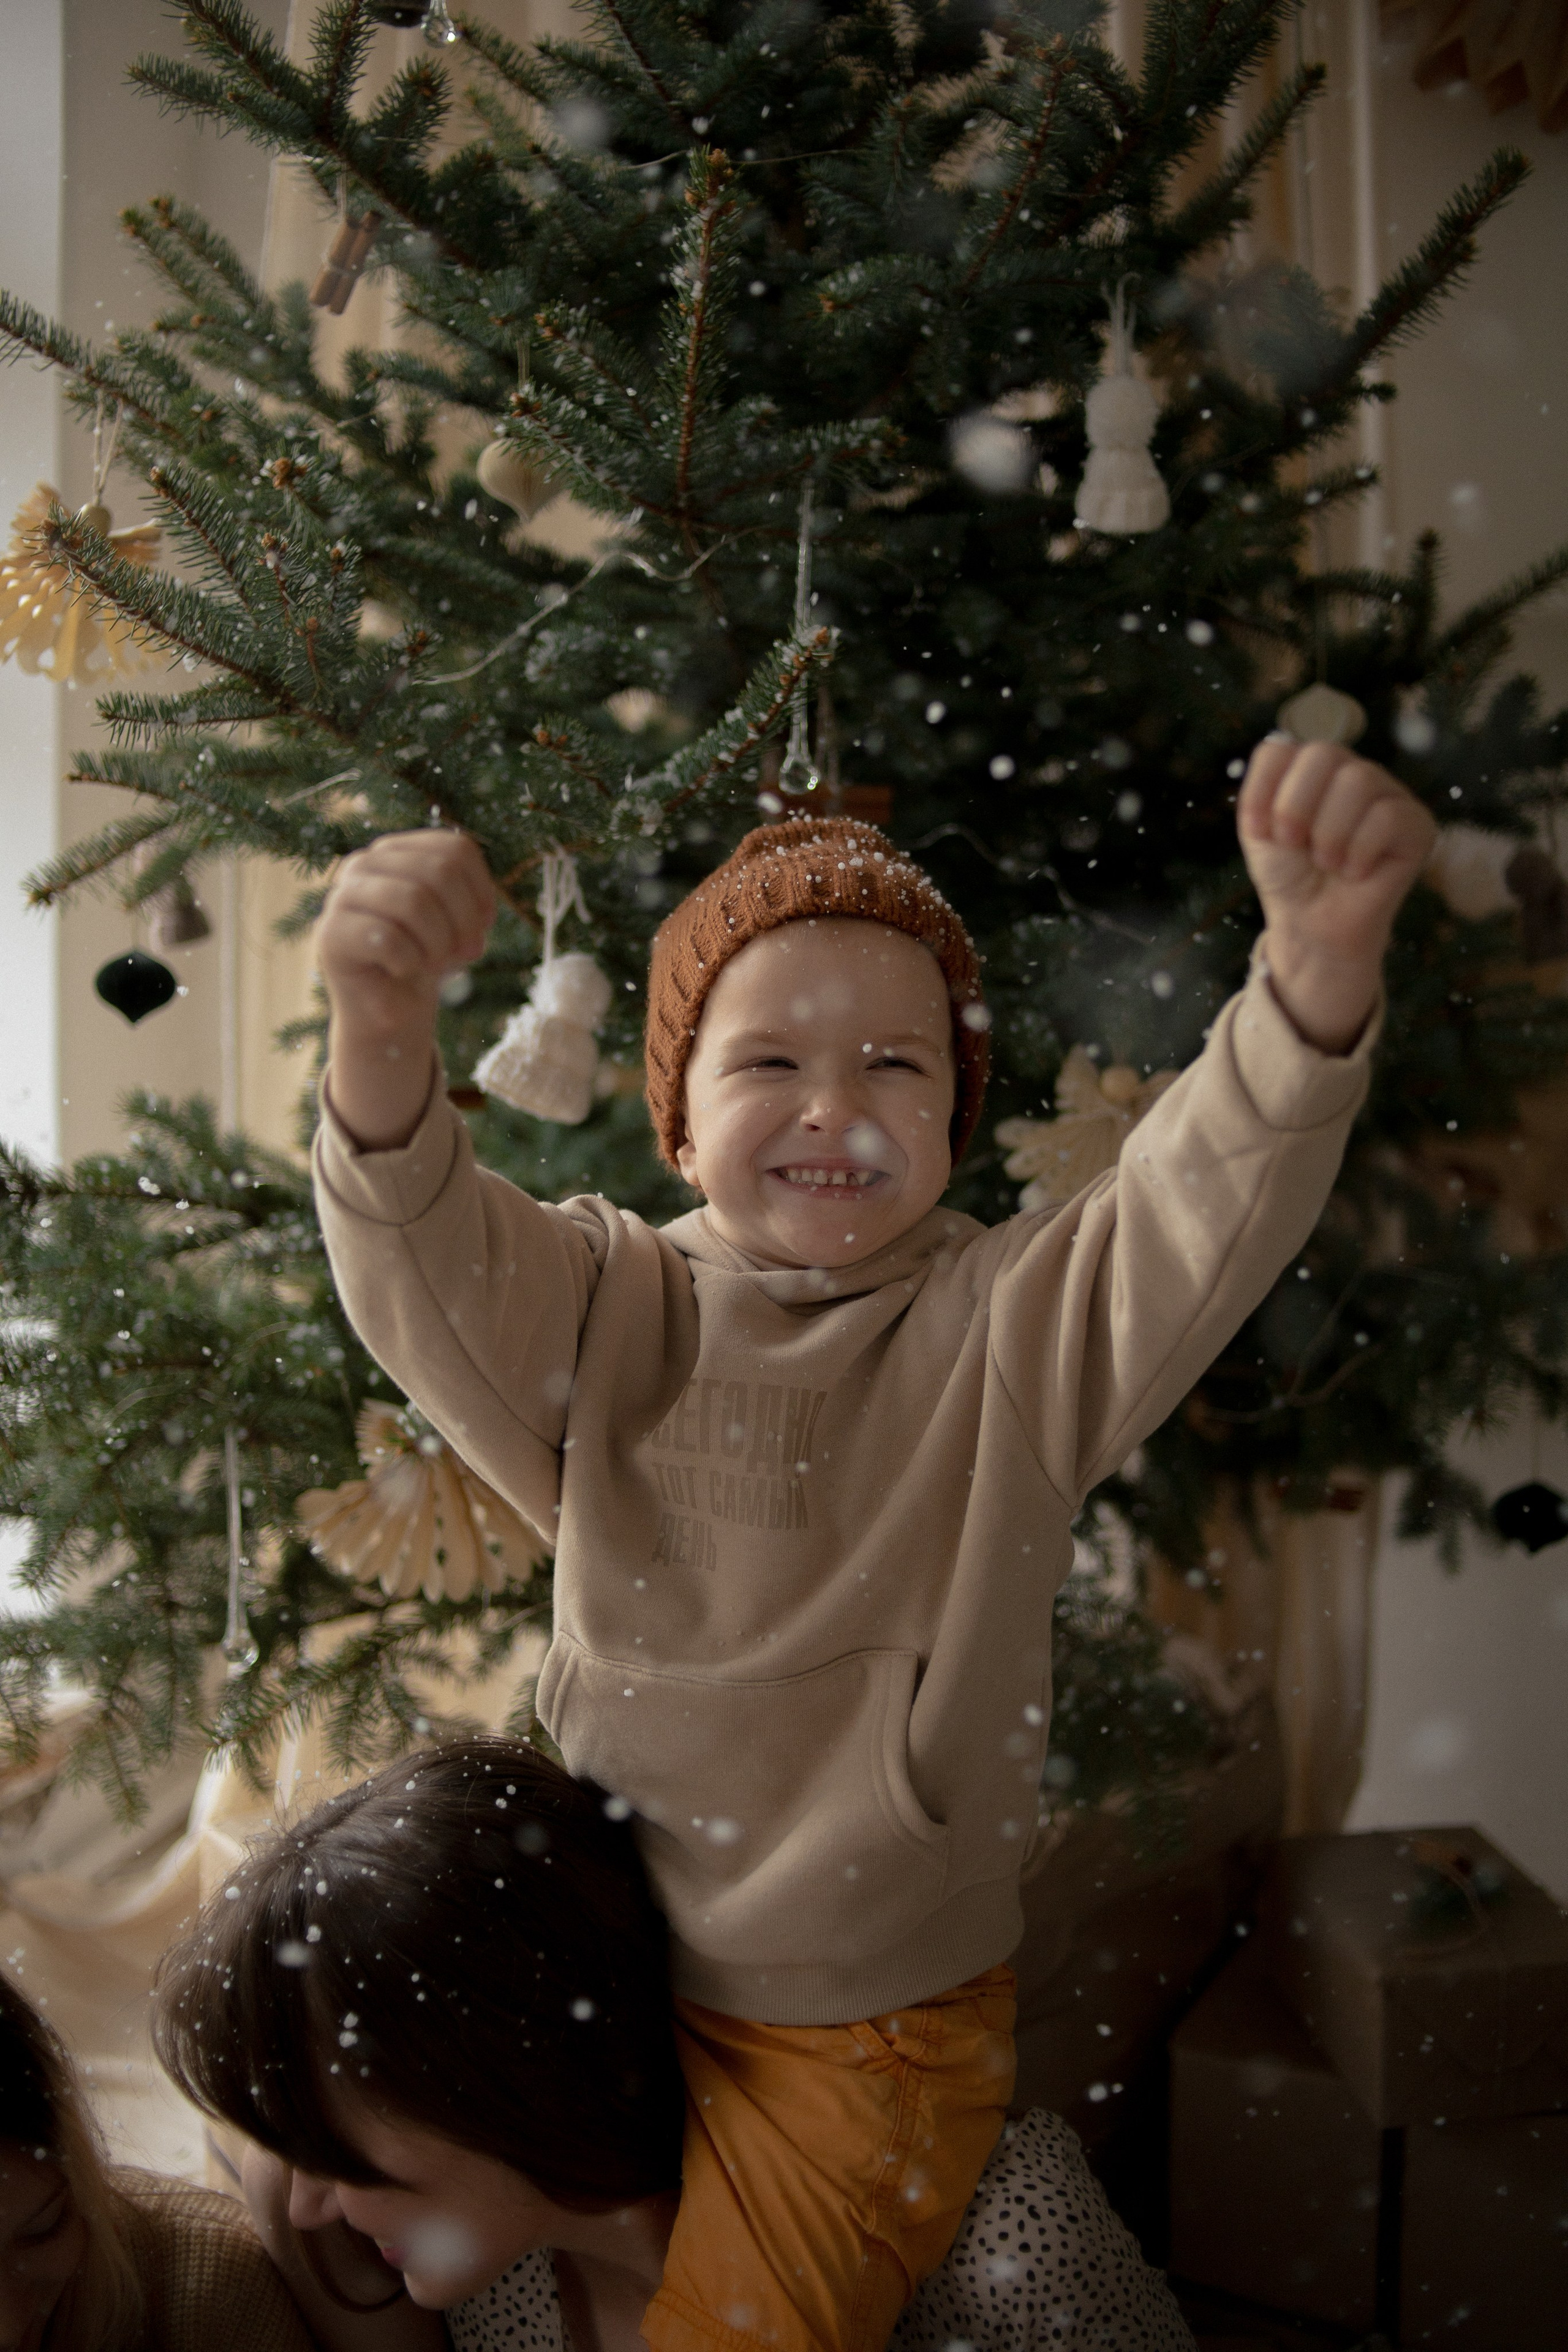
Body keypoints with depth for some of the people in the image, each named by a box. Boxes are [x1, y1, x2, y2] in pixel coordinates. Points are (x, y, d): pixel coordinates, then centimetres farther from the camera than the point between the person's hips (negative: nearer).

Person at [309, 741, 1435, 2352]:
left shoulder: (1017, 1323, -11)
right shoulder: (612, 1310, -6)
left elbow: (1205, 1213, -28)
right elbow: (427, 1271, -23)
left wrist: (1319, 964, -48)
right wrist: (382, 1026, -45)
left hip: (871, 2035, -2)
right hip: (605, 1986, 3)